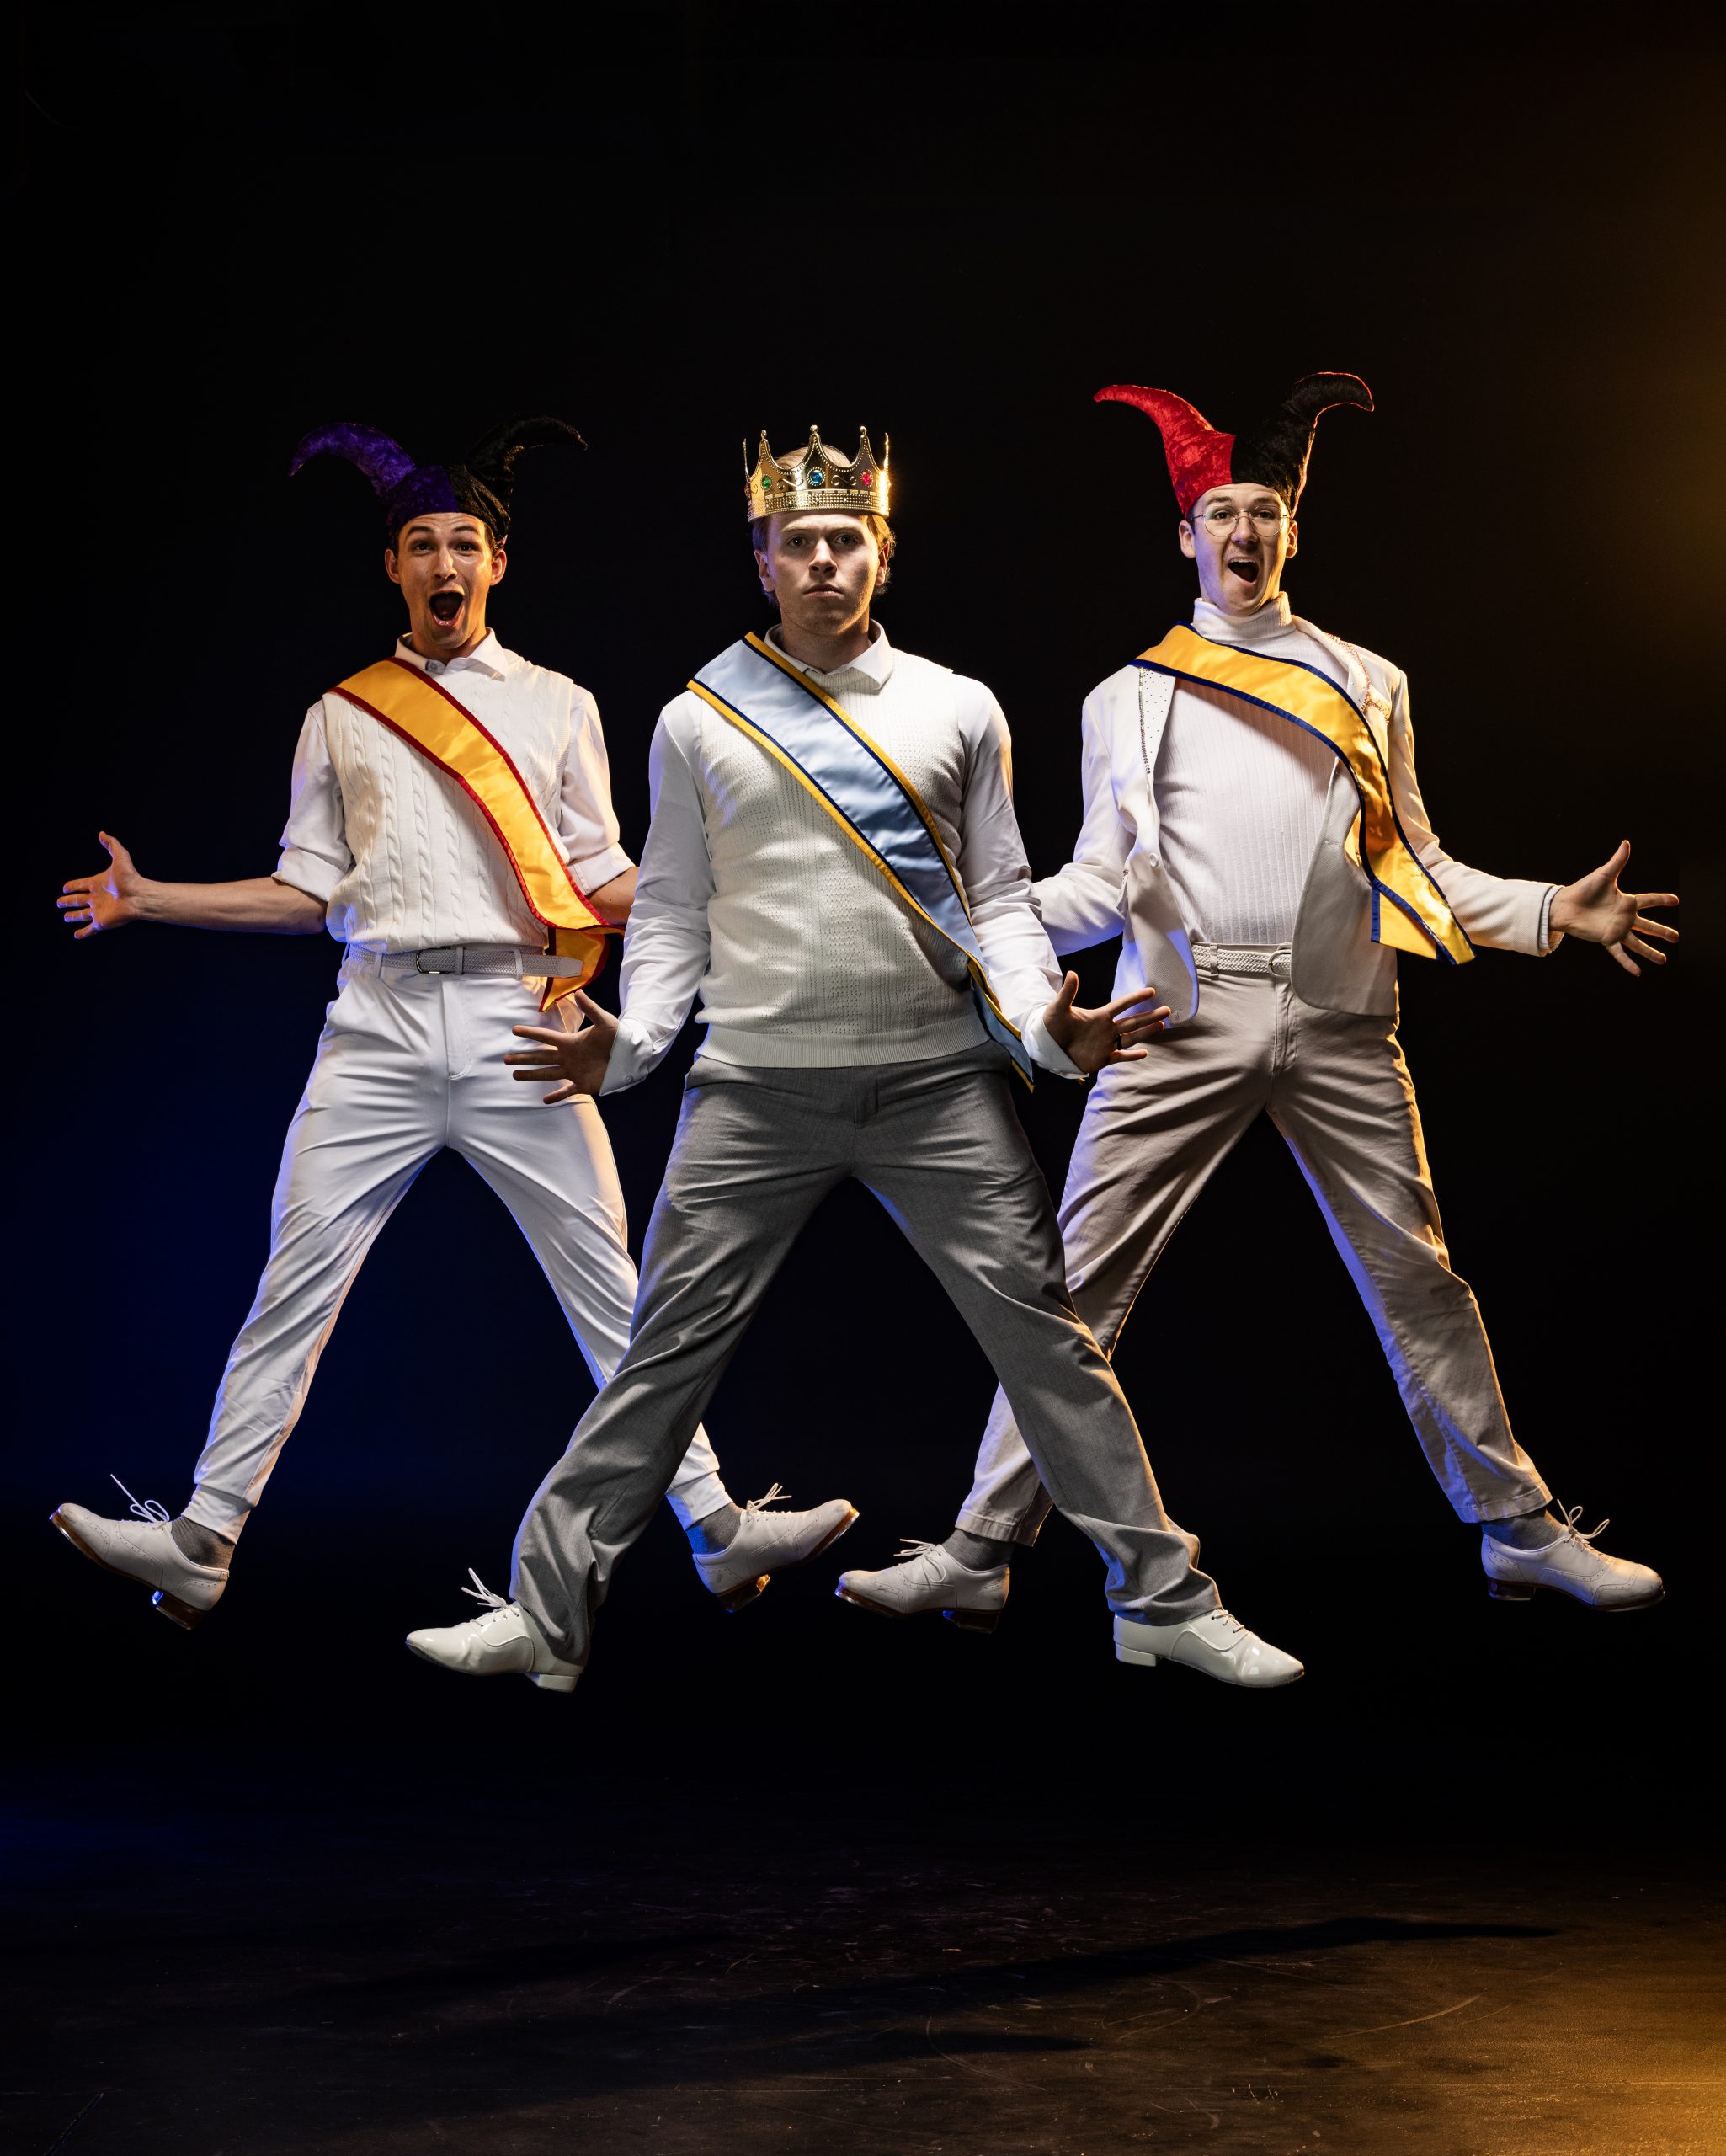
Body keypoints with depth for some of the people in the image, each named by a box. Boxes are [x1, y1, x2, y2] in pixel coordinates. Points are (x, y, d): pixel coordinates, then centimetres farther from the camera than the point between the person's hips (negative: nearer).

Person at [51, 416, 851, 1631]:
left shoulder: (558, 707, 13)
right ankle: (201, 1547, 3)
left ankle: (718, 1531, 5)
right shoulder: (342, 716, 15)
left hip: (515, 1027, -1)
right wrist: (151, 900, 7)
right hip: (380, 1028, 1)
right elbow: (310, 893, 14)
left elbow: (604, 884, 9)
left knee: (610, 1289, -1)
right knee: (295, 1285, -3)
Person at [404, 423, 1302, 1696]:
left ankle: (1164, 1599, 10)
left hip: (940, 1080, 0)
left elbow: (1000, 897, 10)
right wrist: (631, 1040, -5)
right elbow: (672, 909, 11)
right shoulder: (701, 720, 9)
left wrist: (1046, 1026, -7)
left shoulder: (959, 710, 10)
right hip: (757, 1086, 0)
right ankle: (547, 1612, 8)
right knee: (668, 1351, -1)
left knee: (1047, 1335, -1)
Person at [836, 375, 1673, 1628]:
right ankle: (983, 1547, 1)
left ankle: (1522, 1534, 16)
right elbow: (1101, 882, 11)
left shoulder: (1368, 684, 17)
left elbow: (1414, 865, 18)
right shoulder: (1129, 699, 14)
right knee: (1078, 1284, -5)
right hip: (1184, 1021, -1)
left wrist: (1551, 912, 7)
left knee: (1417, 1278, 4)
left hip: (1338, 1022, 1)